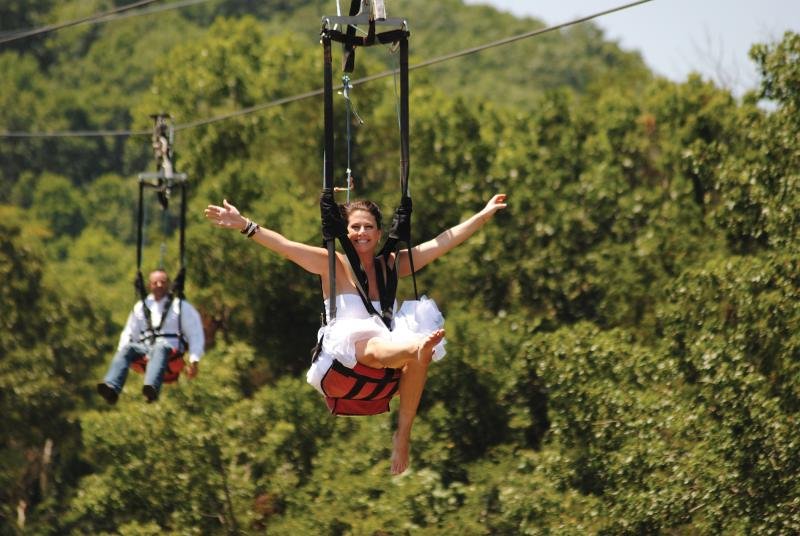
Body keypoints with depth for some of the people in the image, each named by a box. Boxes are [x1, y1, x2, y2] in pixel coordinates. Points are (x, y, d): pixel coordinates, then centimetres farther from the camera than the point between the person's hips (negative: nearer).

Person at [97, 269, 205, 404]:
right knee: (127, 348, -31)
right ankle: (112, 389, -54)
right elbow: (129, 334, 25)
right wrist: (121, 351, 4)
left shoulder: (181, 307, 17)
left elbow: (196, 335, 13)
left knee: (160, 348, -40)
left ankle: (152, 387, -69)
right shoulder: (141, 307, 25)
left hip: (169, 348, -3)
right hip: (144, 349, 3)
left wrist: (194, 361, -2)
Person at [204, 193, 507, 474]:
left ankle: (403, 435, -29)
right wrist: (245, 226, -17)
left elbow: (443, 242, 19)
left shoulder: (391, 266, 18)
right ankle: (417, 345, -71)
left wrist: (484, 215, 17)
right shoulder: (333, 265, 9)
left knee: (419, 354, -31)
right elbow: (285, 246, -4)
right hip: (344, 356, -4)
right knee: (372, 348, -39)